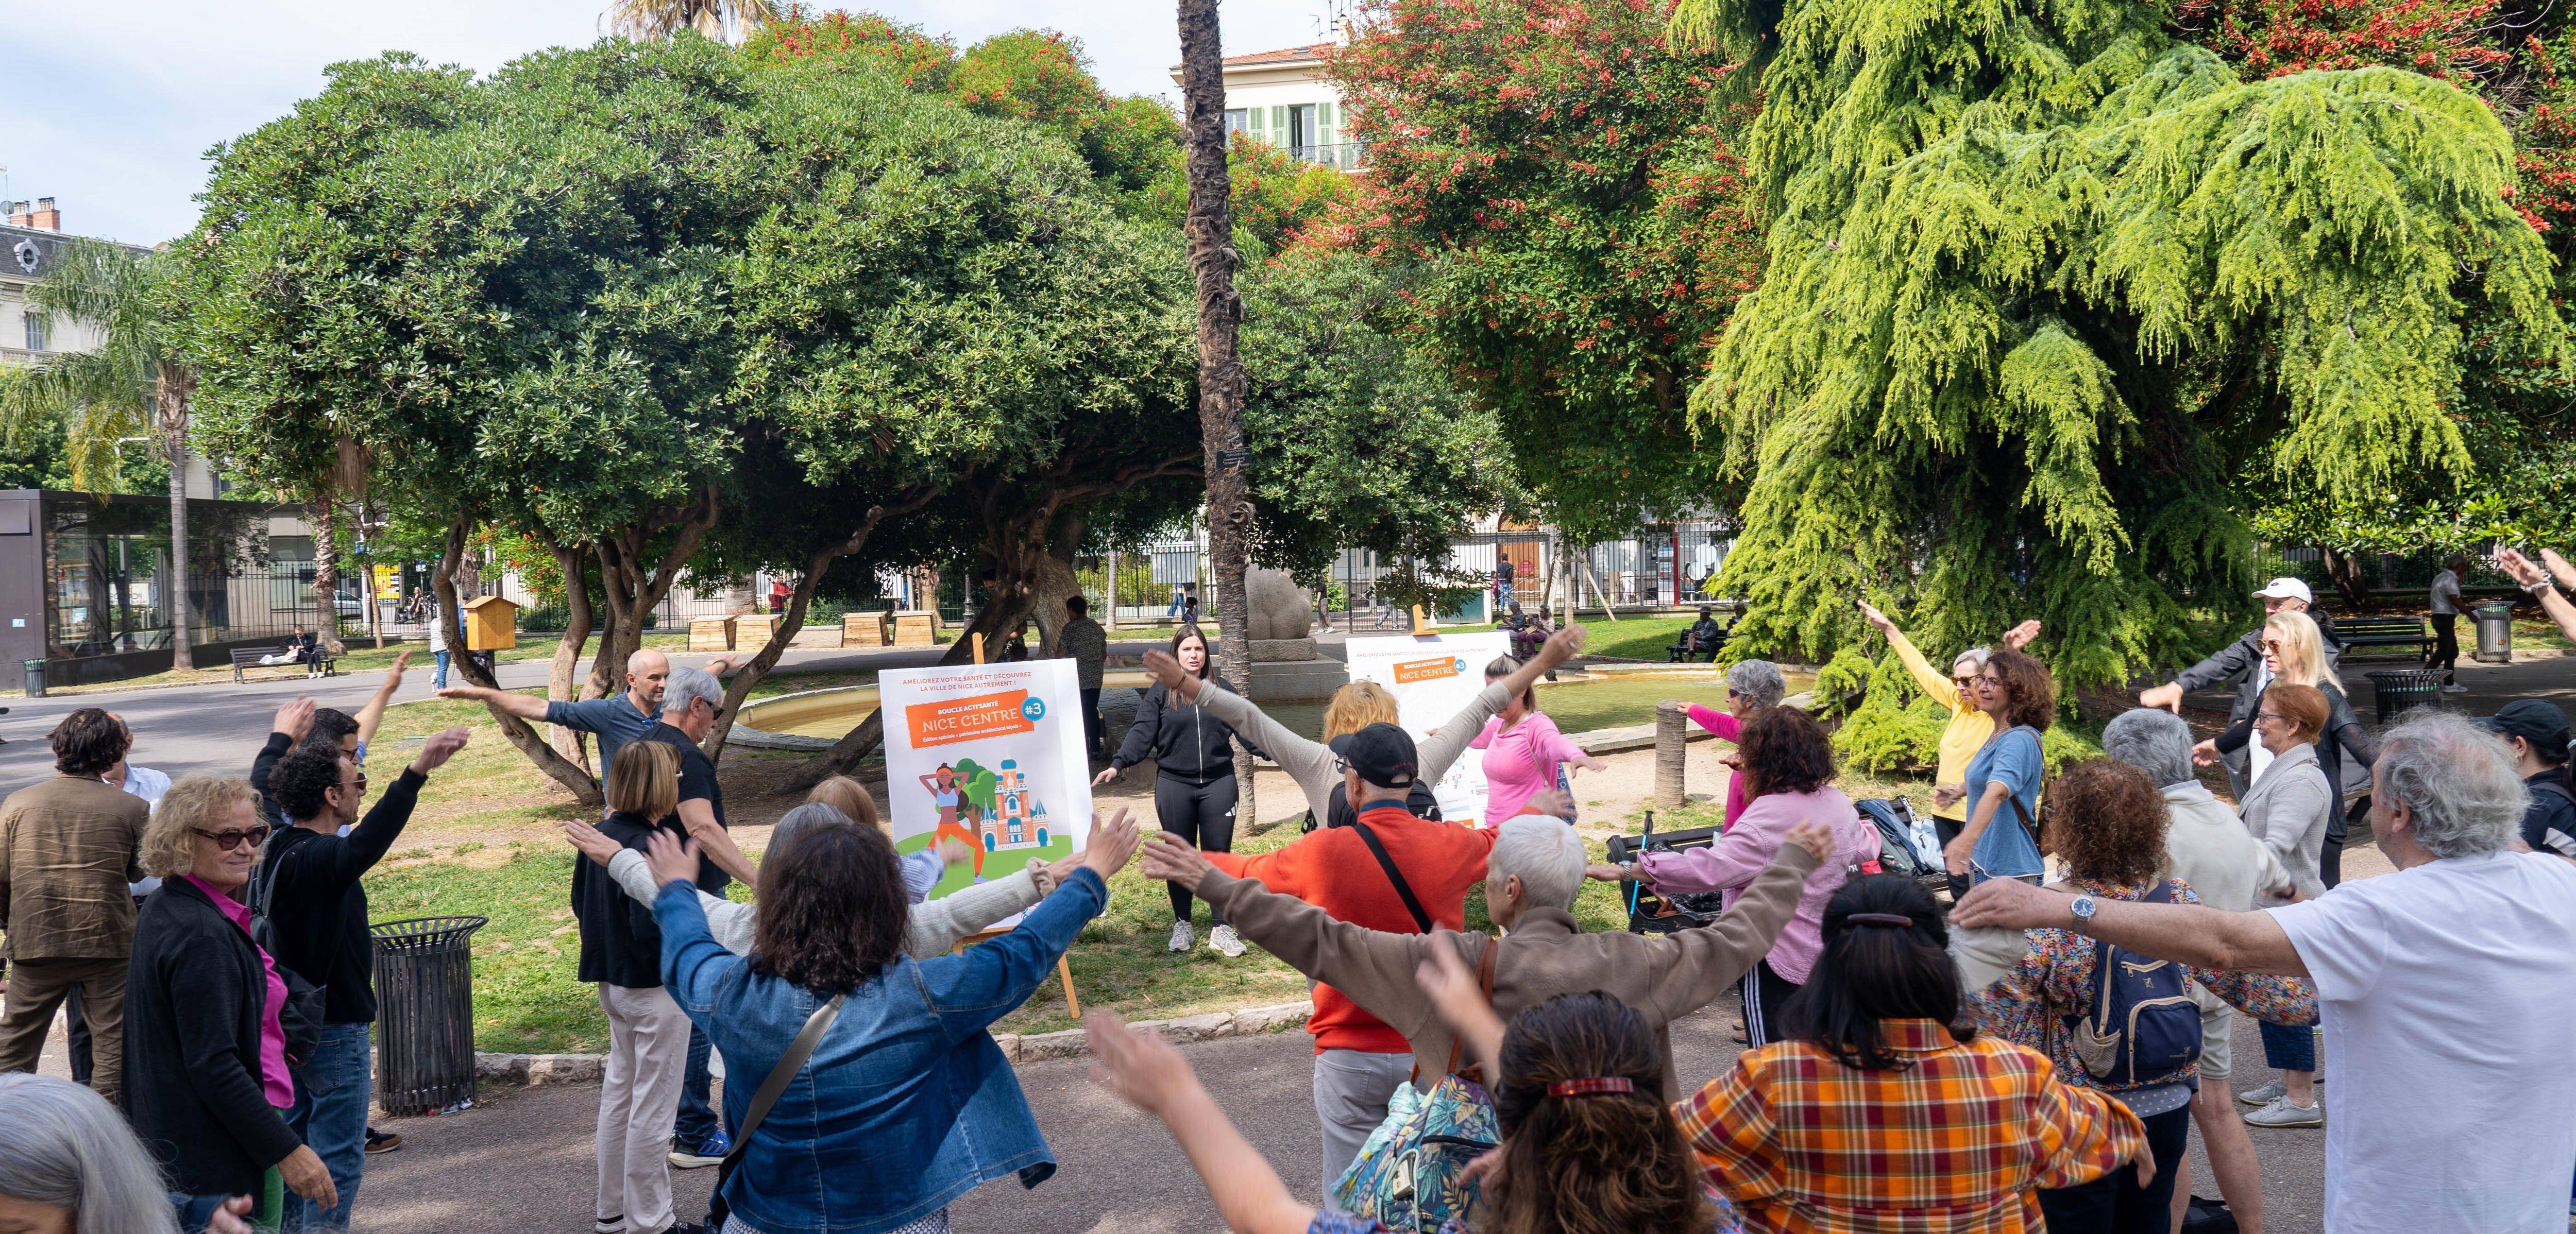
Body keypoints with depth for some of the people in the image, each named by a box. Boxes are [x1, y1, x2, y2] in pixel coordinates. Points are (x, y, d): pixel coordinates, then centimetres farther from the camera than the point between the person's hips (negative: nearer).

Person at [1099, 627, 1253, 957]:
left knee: (1218, 854, 2)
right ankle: (1182, 925, 21)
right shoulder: (1160, 692, 1)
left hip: (1218, 783, 1)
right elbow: (1142, 733, -5)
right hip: (1174, 784, -1)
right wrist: (1118, 764, -18)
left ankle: (1222, 927, 9)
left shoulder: (1220, 691, 9)